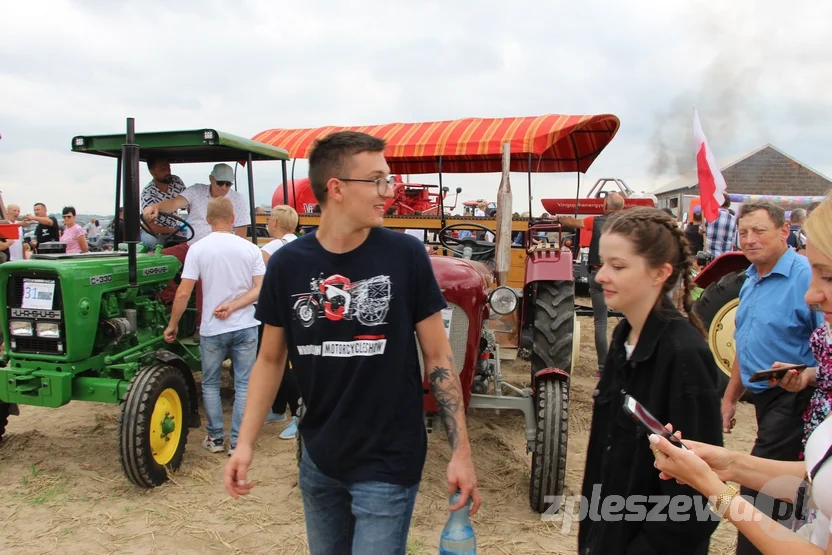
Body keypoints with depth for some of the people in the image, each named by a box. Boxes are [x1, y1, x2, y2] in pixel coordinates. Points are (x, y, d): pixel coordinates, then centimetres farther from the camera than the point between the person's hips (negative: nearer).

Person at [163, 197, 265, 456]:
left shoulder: (198, 249, -7)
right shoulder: (250, 248, -2)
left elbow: (183, 293, -9)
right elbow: (260, 289, -8)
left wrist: (172, 325, 2)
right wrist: (232, 306, -9)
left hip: (212, 330, -1)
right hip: (245, 327, 1)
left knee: (210, 384, 17)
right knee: (243, 386, 8)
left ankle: (215, 438, 22)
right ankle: (237, 442, 12)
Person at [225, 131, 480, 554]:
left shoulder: (405, 254, -13)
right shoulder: (288, 263, -6)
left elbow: (437, 356, -7)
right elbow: (270, 359, 4)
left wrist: (461, 451, -8)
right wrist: (245, 442, -2)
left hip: (388, 463, -3)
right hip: (318, 459, 4)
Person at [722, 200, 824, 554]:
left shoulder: (806, 276, -17)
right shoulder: (751, 281, 11)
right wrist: (730, 397, 19)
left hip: (792, 401, -9)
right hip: (764, 399, 9)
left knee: (759, 492, -5)